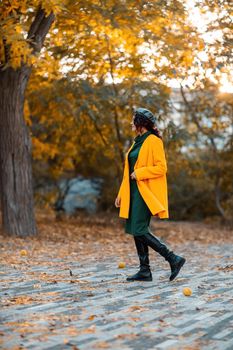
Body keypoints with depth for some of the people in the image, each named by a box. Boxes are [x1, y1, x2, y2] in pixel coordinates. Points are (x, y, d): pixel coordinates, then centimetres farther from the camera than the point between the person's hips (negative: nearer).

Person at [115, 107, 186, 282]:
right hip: (135, 192, 9)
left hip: (146, 192, -9)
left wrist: (139, 173, -17)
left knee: (140, 231, -14)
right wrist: (121, 194, 19)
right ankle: (145, 271, 12)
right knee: (136, 231, 7)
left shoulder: (154, 141, -10)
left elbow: (161, 168, -17)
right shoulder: (137, 142, 17)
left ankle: (174, 259, -8)